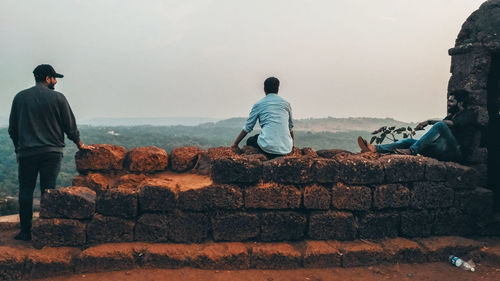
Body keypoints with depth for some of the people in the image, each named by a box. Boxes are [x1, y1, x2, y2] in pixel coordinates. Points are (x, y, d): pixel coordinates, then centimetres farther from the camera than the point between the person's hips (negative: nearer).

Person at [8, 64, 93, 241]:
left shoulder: (20, 97, 7)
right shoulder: (58, 98, -2)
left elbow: (12, 128, 10)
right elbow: (70, 126, 1)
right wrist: (80, 145, 14)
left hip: (26, 153, 2)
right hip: (52, 152, -1)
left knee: (26, 191, 8)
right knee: (48, 191, 2)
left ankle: (25, 231, 10)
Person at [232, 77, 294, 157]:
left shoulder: (258, 104, 6)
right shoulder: (286, 103, 14)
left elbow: (247, 127, 8)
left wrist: (235, 144, 19)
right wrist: (292, 144, 38)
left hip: (268, 147, -4)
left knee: (250, 141, 25)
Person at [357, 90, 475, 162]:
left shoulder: (468, 114, 7)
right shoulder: (451, 115, 32)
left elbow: (452, 123, -15)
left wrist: (430, 121, -16)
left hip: (454, 152, -7)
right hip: (441, 153, 7)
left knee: (440, 125, -30)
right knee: (409, 141, -8)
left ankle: (412, 150, -33)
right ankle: (375, 148, -28)